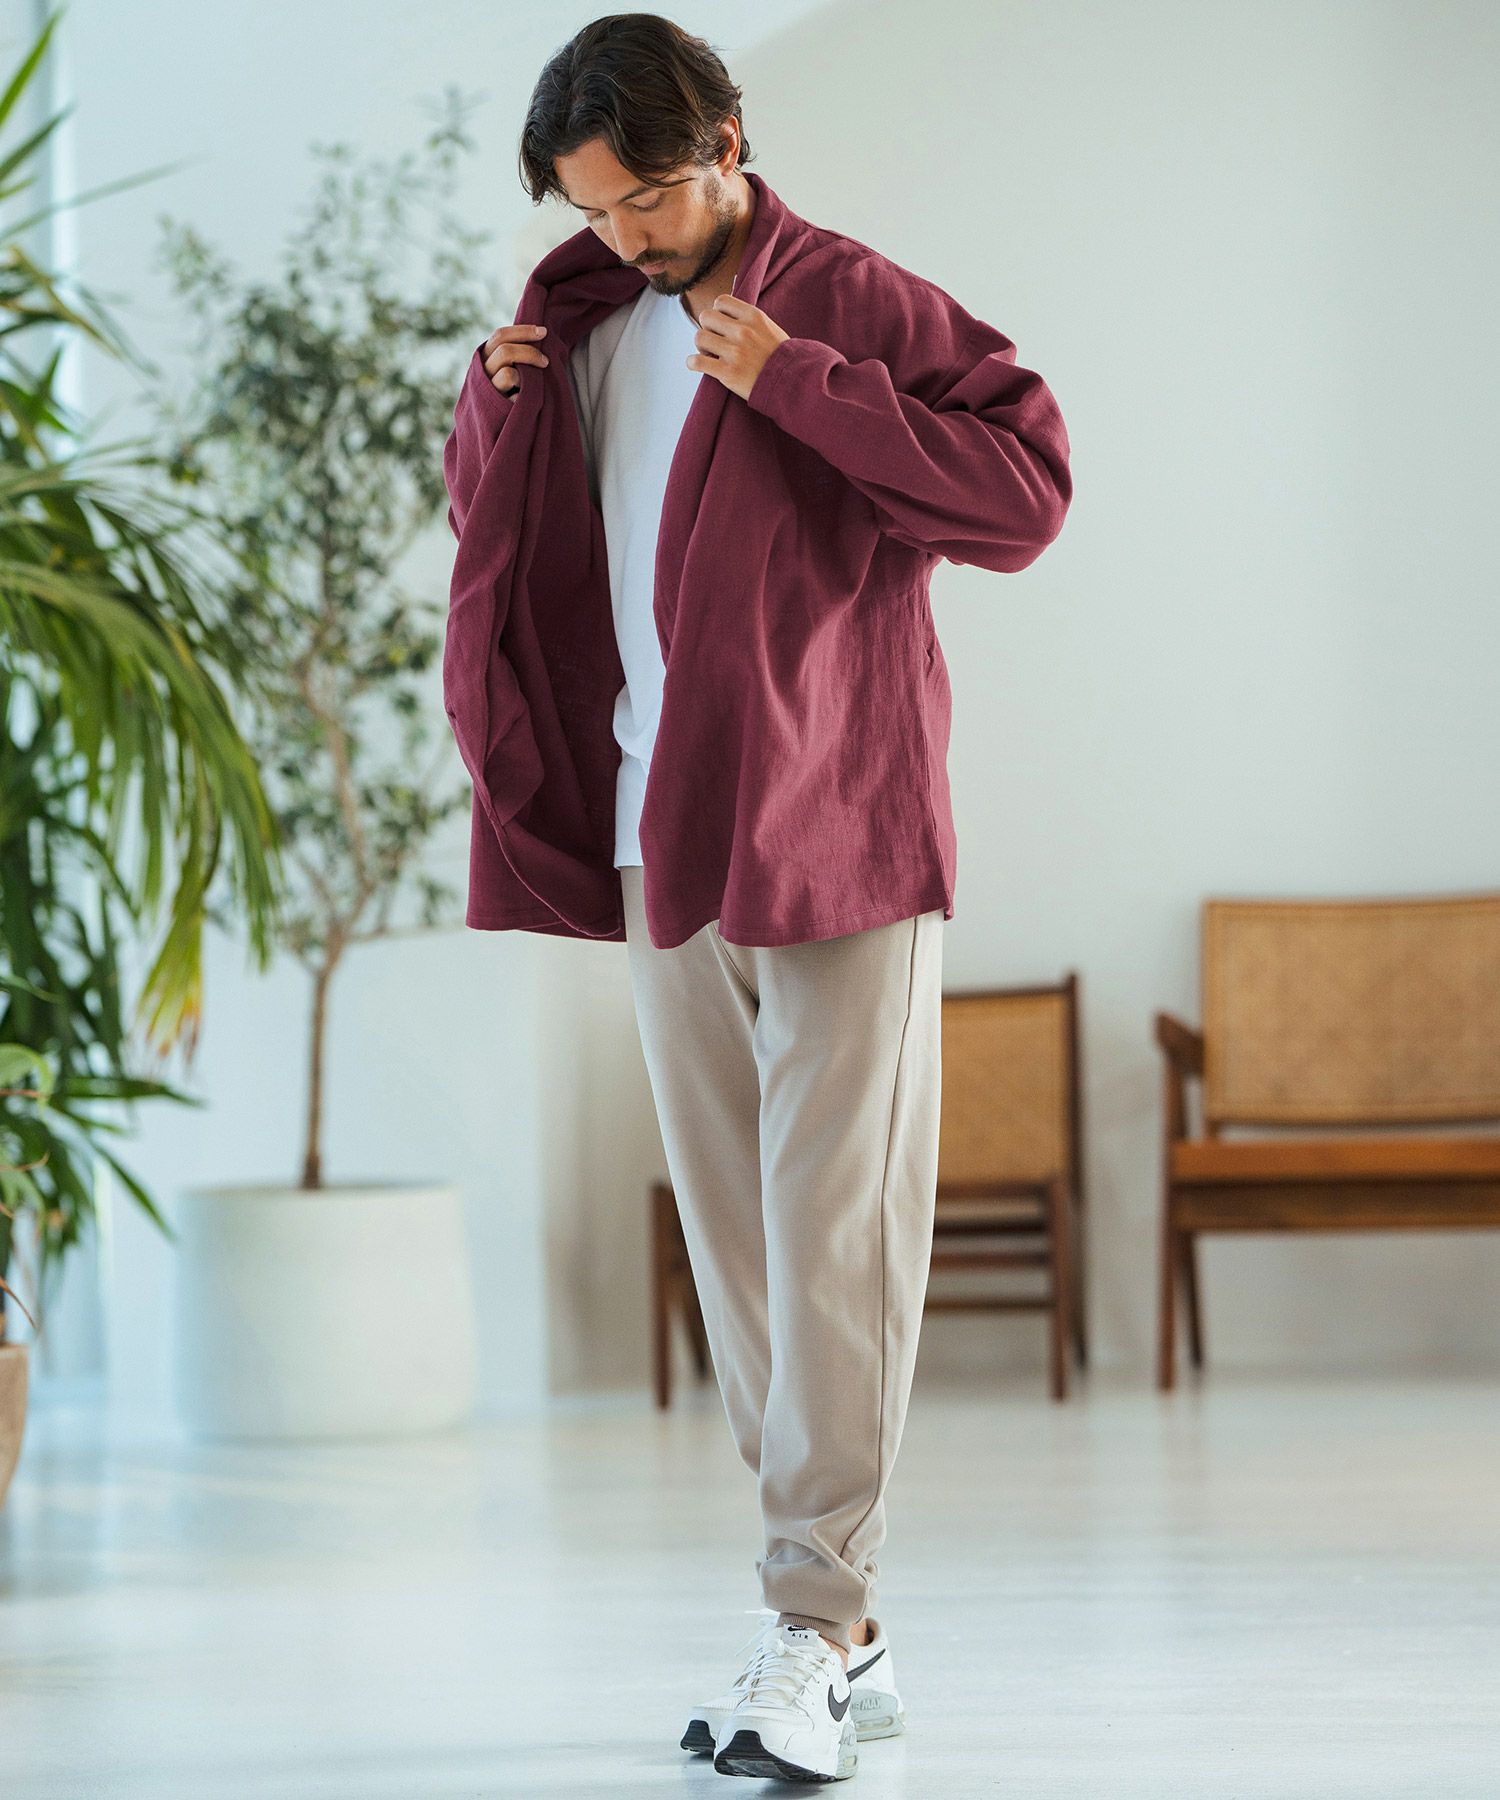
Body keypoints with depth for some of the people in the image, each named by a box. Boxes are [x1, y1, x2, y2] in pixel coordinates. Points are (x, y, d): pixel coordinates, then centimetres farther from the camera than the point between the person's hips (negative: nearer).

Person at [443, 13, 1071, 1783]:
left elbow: (1028, 489, -14)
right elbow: (497, 534, 25)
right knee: (731, 1236, 7)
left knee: (833, 1229, -9)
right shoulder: (585, 330, 15)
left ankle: (815, 1628, -9)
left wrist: (796, 379, -19)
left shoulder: (859, 306, -4)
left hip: (833, 839, -7)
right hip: (659, 850, 7)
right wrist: (494, 407, 4)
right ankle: (843, 1631, 13)